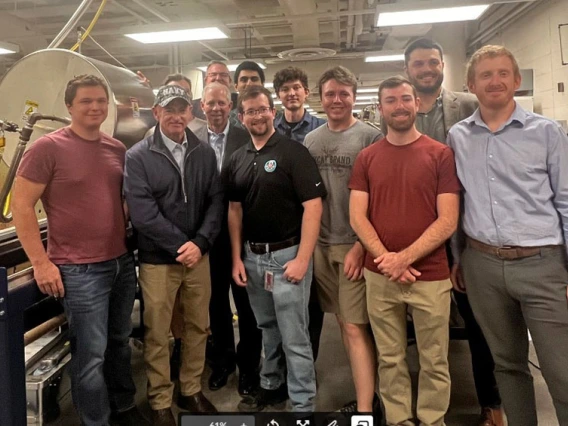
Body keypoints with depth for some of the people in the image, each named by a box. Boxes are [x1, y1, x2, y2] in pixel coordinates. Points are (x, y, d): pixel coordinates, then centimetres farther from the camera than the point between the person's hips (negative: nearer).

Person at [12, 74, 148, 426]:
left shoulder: (118, 149, 7)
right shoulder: (48, 147, -9)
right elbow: (21, 206, -9)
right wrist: (41, 263, -12)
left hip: (123, 263, 6)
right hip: (79, 270, -5)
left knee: (120, 342, 19)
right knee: (91, 355, 3)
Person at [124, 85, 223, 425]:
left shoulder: (205, 153, 4)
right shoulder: (138, 156, -6)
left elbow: (216, 202, 1)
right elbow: (143, 213, -13)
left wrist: (200, 243, -12)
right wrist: (182, 245, -15)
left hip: (199, 255, 3)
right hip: (157, 260, -3)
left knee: (198, 327, 14)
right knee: (157, 334, 8)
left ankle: (191, 390, 34)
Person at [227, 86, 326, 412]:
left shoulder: (293, 152, -10)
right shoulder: (238, 159, 9)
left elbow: (313, 206, -15)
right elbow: (235, 209, 12)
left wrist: (302, 259, -19)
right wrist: (237, 258, 7)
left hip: (287, 255, -6)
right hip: (252, 256, 6)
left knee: (294, 337, 2)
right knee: (267, 329, 20)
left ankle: (303, 404, 18)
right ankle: (272, 385, 38)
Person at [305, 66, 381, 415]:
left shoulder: (371, 137, -4)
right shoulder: (311, 140, 10)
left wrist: (360, 245, -14)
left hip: (354, 245, -5)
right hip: (320, 244, 5)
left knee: (355, 327, -5)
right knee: (343, 323, 11)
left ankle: (365, 409, 6)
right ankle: (368, 392, 27)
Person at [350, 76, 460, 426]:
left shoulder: (441, 154, -1)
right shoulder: (367, 158, 6)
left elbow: (448, 221, -7)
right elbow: (357, 216, 1)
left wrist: (404, 258, -15)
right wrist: (387, 259, -11)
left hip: (431, 276, -2)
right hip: (379, 277, 2)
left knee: (434, 362, 10)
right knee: (390, 360, 13)